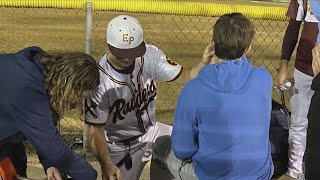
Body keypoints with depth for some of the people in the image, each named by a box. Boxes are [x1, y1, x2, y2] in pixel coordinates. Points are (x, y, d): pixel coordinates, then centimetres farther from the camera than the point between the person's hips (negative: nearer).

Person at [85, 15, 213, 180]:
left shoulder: (150, 55, -15)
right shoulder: (99, 80, -27)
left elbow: (184, 76, -9)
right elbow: (96, 130, -22)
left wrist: (204, 63, -30)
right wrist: (106, 165, -38)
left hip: (151, 132, 4)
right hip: (120, 147, -4)